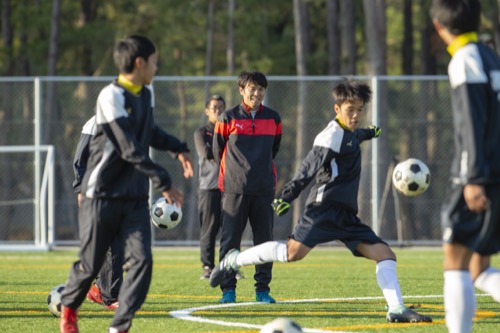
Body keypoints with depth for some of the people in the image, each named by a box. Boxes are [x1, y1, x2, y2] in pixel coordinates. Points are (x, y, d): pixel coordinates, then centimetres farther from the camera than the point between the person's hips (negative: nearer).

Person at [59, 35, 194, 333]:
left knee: (141, 260, -12)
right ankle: (69, 307, 33)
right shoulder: (112, 97, -17)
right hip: (102, 194, -6)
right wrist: (163, 182, -19)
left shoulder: (146, 94, 10)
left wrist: (179, 148, 22)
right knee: (91, 264, 4)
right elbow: (130, 150, -21)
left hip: (135, 197, 6)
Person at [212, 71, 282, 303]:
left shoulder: (273, 118, 7)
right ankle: (228, 289, 2)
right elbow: (217, 151, 11)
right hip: (235, 188, -2)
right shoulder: (228, 118, 0)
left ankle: (263, 288, 10)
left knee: (264, 239, 3)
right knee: (230, 240, -3)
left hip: (264, 189, 2)